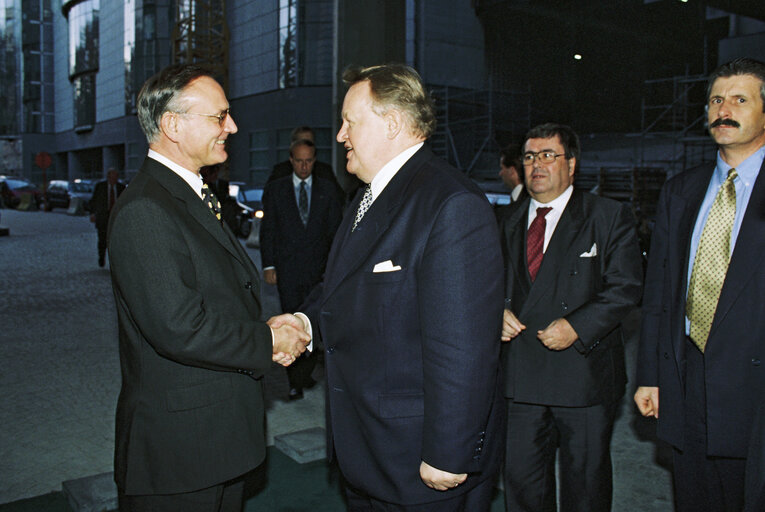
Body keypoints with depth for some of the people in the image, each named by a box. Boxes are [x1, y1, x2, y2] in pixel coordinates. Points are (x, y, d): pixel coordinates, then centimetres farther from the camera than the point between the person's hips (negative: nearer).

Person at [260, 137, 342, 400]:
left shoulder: (327, 189, 8)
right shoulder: (275, 189, 7)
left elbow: (335, 229, 8)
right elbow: (267, 230, 6)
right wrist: (268, 265, 0)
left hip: (318, 268, 1)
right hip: (287, 268, 0)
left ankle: (302, 374, 19)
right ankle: (296, 380, 8)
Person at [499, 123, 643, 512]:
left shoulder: (609, 217, -1)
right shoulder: (510, 222, 13)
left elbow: (626, 287, -8)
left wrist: (576, 326, -19)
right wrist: (498, 311, -4)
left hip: (584, 371, -3)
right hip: (521, 375, 4)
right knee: (521, 479, 11)